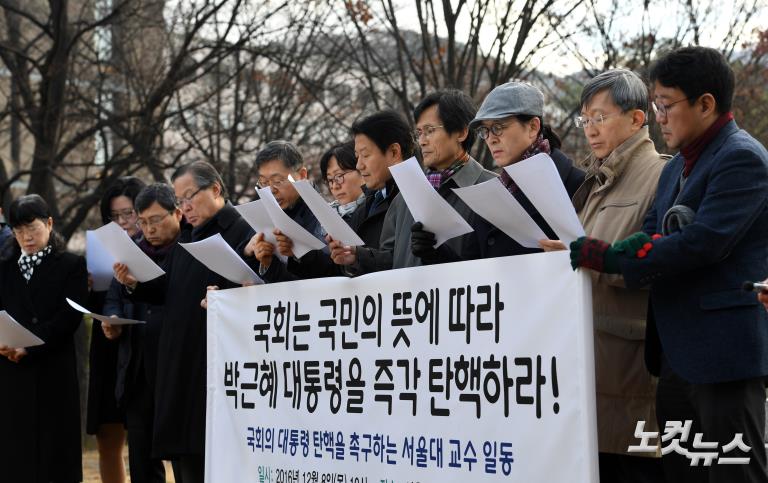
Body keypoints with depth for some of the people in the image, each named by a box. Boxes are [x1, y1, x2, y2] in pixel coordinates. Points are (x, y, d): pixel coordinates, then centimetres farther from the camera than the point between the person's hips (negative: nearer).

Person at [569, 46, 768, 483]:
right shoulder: (677, 168, 19)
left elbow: (704, 241, -21)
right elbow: (652, 235, 14)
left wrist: (610, 258, -19)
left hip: (724, 351, -9)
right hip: (678, 353, 9)